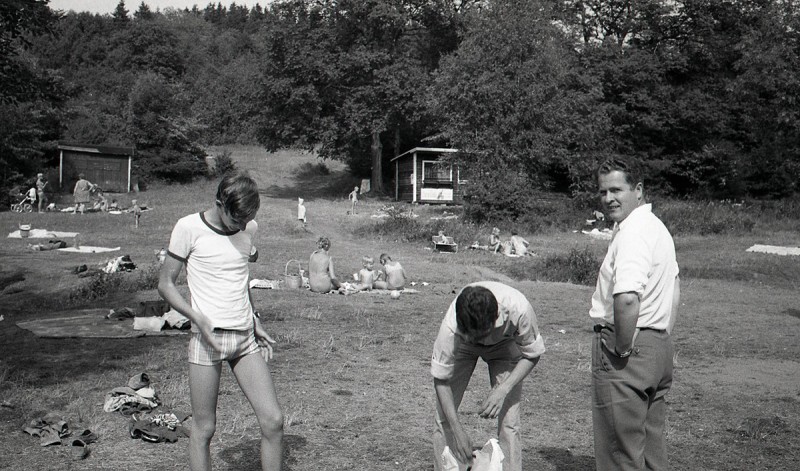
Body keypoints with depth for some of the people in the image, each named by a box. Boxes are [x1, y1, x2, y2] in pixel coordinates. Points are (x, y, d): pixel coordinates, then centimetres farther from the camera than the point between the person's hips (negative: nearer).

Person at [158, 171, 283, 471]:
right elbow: (165, 283, -3)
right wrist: (199, 319, -16)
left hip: (246, 337, 4)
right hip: (208, 338, -4)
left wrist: (254, 321, 11)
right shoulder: (189, 228, -7)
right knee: (204, 428, 4)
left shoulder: (250, 229, 8)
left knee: (273, 421, 0)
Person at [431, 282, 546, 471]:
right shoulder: (451, 327, -40)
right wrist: (458, 430, -29)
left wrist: (503, 390, -31)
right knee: (444, 418, -6)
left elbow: (532, 355, -20)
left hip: (504, 345, 0)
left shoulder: (518, 309, -40)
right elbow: (440, 379, -26)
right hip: (462, 348, 0)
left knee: (509, 422, -10)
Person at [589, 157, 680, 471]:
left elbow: (627, 298, -32)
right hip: (660, 346, 10)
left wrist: (622, 349, -20)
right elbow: (674, 289, 23)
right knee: (652, 444, 20)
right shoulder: (657, 227, 14)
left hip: (628, 349, -10)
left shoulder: (632, 234, -19)